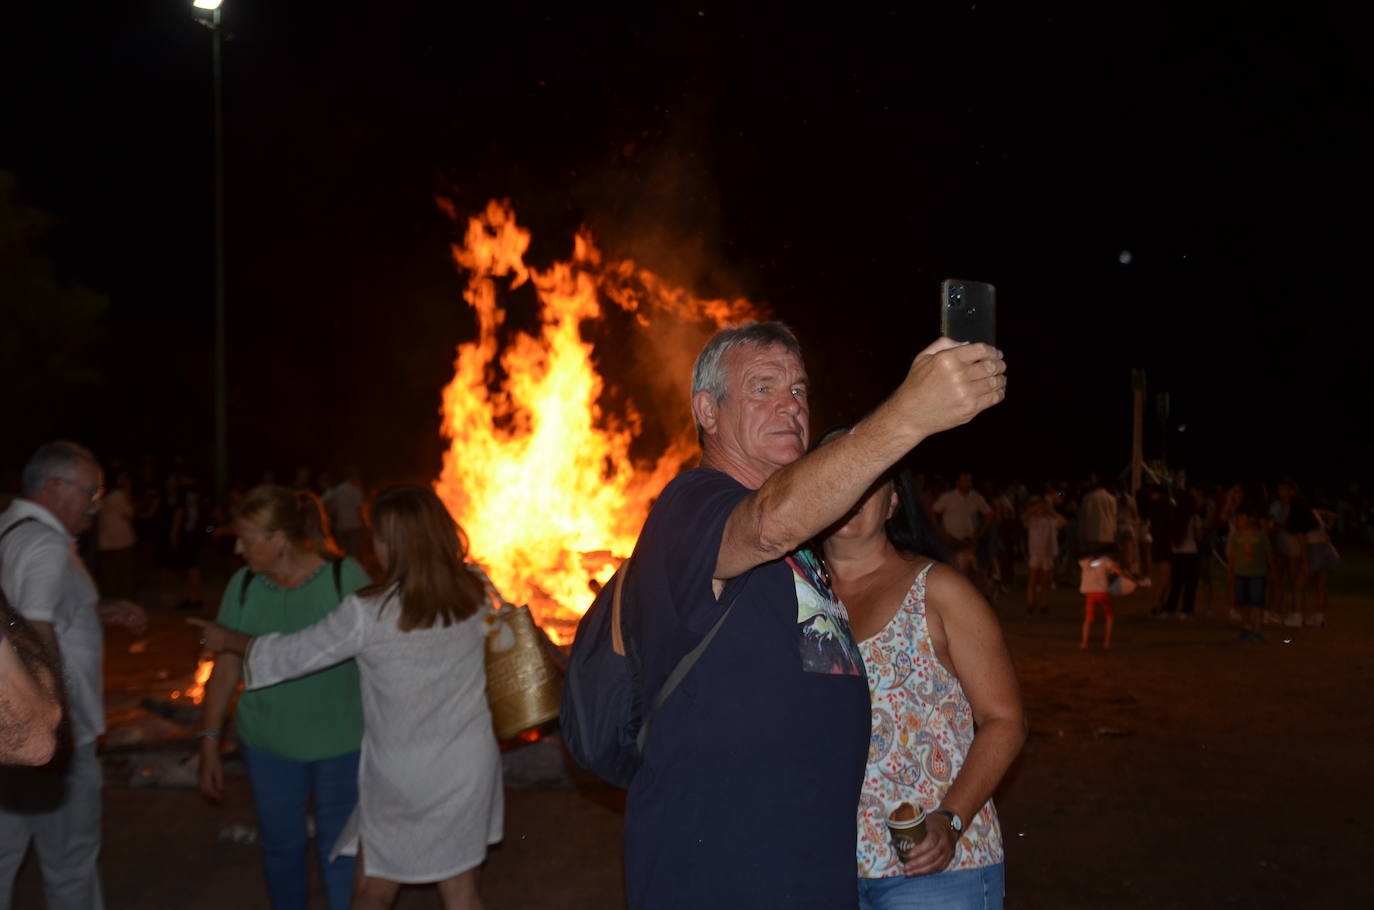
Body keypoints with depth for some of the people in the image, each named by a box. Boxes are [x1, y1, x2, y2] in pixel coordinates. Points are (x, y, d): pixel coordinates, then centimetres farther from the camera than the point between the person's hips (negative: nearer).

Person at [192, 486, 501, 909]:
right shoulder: (473, 593, -8)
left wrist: (230, 640, 12)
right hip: (469, 764, 3)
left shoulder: (368, 614, -19)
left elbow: (294, 654, -7)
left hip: (402, 774, -3)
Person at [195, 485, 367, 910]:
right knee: (279, 845, 16)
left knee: (339, 848, 8)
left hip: (340, 742, -3)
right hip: (268, 744, 3)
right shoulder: (243, 585, -4)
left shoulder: (345, 577, -14)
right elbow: (224, 669, 2)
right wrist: (209, 743, 2)